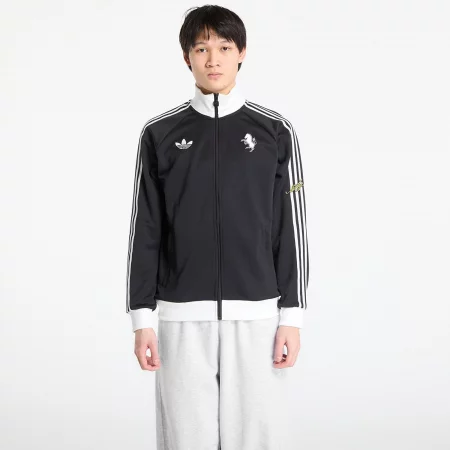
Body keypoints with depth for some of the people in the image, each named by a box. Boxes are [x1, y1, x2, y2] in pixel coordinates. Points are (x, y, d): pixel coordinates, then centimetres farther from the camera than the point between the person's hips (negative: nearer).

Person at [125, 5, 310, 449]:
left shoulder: (275, 131, 2)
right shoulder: (160, 134, 3)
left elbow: (290, 230, 2)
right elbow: (145, 234, 3)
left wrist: (292, 316, -3)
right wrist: (142, 318, -2)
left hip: (256, 314, 0)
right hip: (182, 317, 0)